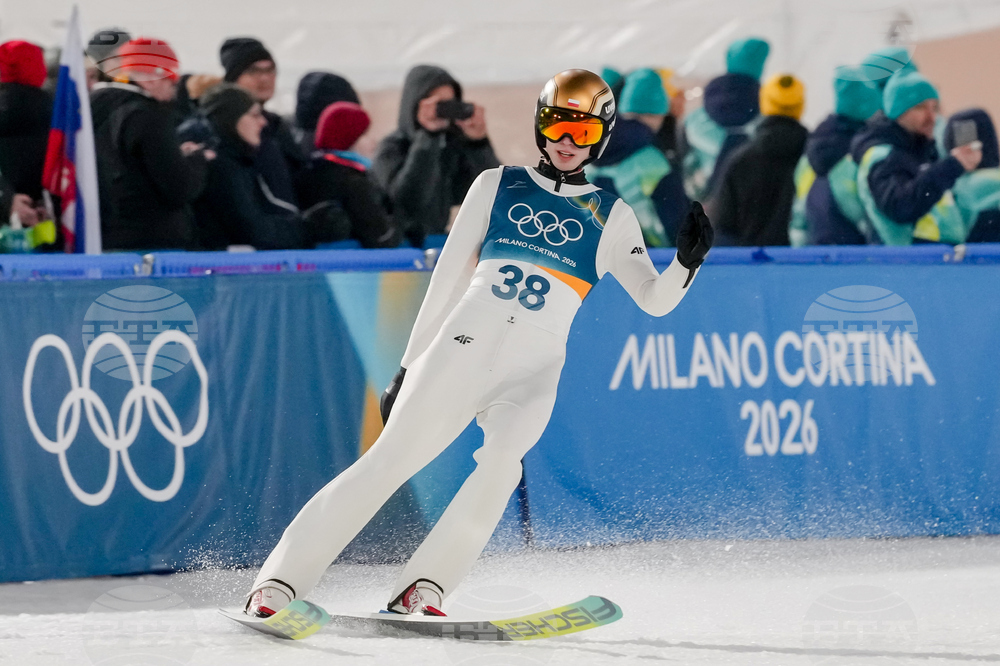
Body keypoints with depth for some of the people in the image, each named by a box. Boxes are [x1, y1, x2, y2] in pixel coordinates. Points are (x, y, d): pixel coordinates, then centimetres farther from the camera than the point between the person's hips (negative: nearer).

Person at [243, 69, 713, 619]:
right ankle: (279, 581, -10)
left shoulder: (611, 218, 15)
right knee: (388, 460, -12)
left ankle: (423, 589, -25)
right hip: (462, 346, 0)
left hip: (534, 371, 0)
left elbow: (655, 300, 7)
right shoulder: (497, 186, 14)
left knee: (502, 458, -29)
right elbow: (449, 276, 14)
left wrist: (687, 262, -14)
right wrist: (410, 366, 12)